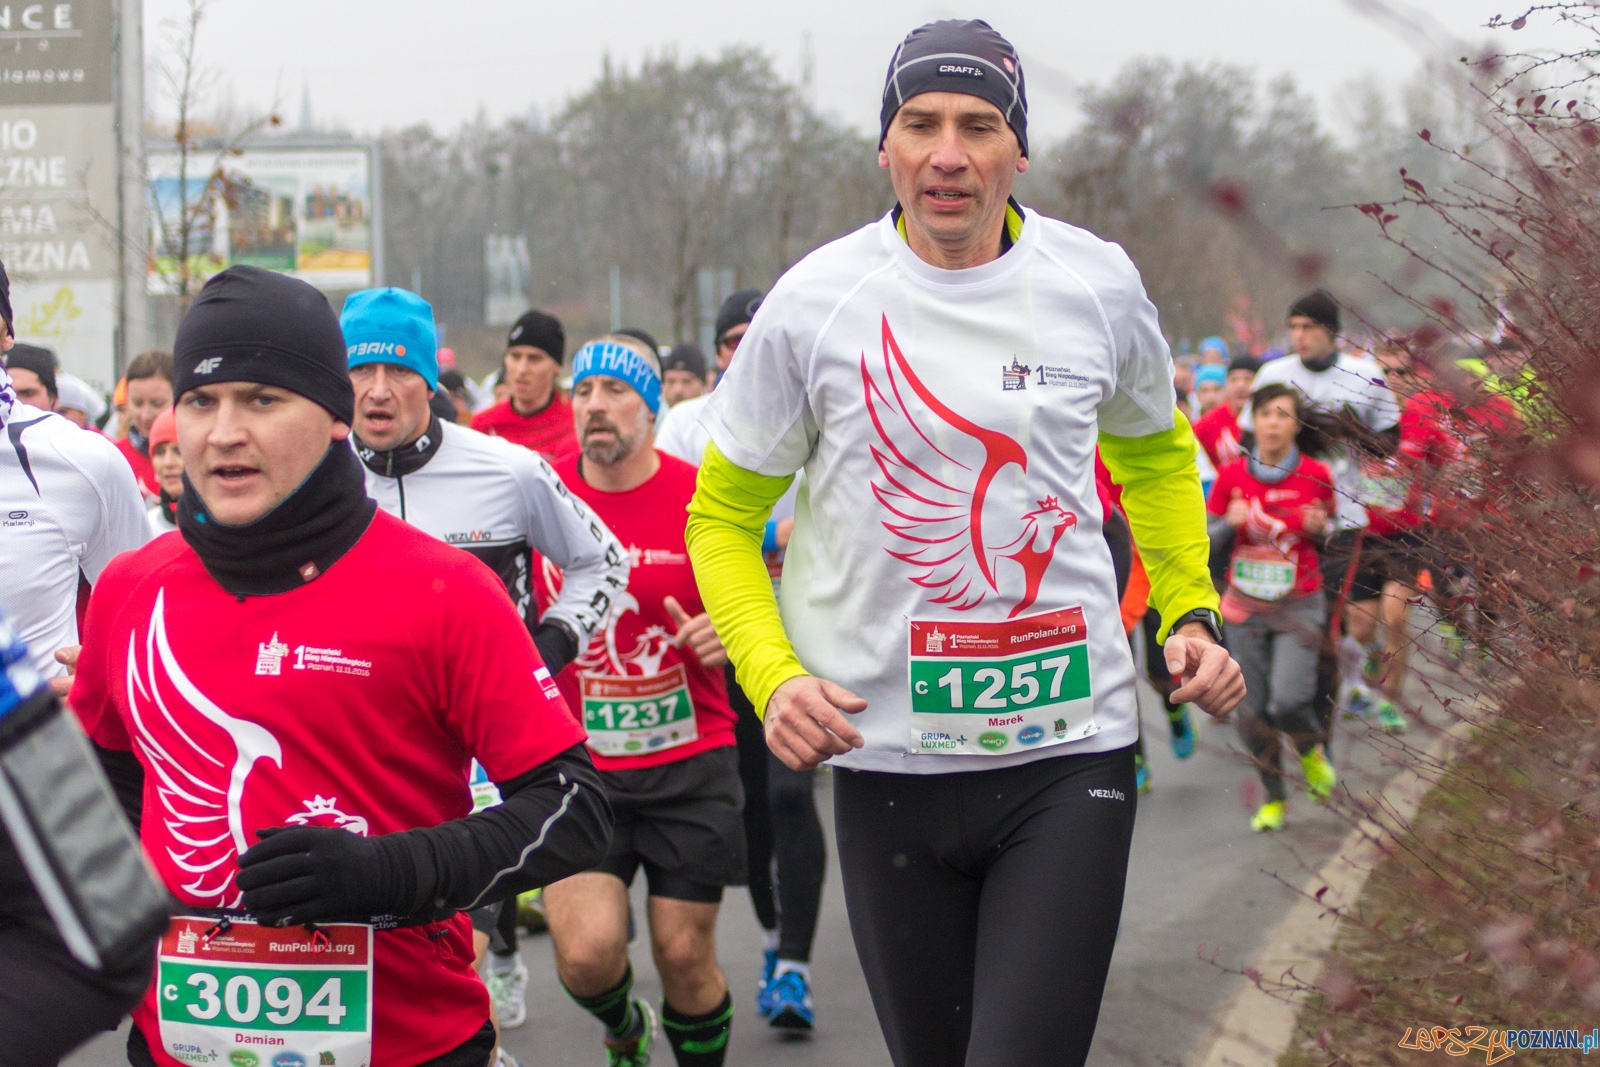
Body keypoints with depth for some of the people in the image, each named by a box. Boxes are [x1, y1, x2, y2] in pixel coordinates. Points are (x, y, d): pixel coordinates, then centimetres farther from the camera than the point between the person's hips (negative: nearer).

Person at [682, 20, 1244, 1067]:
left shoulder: (1097, 283, 1)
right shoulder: (815, 302, -4)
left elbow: (1156, 452, 22)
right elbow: (723, 515, 6)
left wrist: (1191, 613, 9)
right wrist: (773, 676, -9)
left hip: (1070, 753, 0)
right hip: (889, 758, 0)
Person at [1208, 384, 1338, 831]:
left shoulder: (1315, 475, -4)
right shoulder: (1232, 475, -1)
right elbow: (1205, 540, 5)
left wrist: (1318, 527, -12)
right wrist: (1230, 524, -15)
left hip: (1299, 607, -2)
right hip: (1245, 609, 2)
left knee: (1288, 702, -18)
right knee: (1252, 711, 2)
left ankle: (1312, 751, 15)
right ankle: (1273, 797, 21)